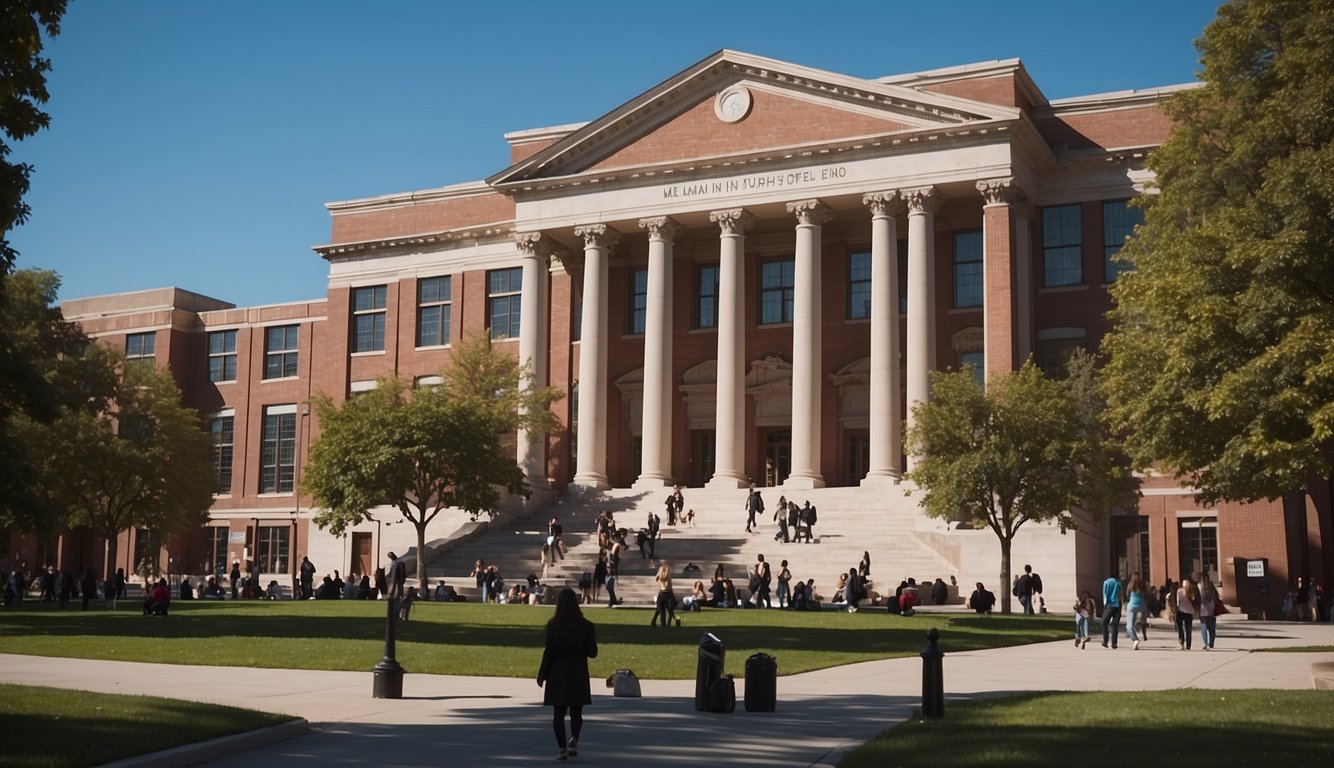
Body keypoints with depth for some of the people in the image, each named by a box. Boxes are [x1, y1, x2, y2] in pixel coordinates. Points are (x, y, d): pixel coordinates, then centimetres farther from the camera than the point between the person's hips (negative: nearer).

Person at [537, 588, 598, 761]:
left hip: (558, 673, 0)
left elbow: (548, 651, -7)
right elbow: (592, 652, -3)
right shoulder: (586, 626, -5)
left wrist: (542, 674, 1)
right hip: (578, 674, 0)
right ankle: (574, 739, -12)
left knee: (559, 713, 8)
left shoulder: (553, 625, -6)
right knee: (576, 713, 12)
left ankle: (562, 747, 0)